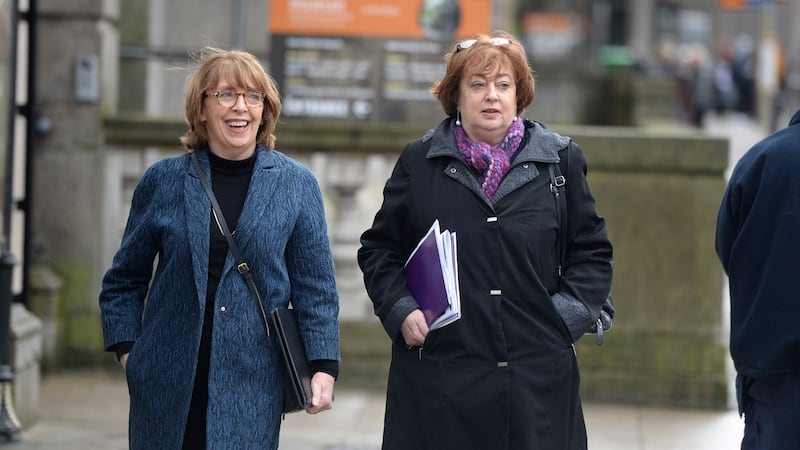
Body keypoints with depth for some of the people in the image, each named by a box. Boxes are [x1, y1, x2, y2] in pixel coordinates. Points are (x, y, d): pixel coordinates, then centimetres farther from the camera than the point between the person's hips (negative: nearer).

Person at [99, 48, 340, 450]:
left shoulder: (296, 185, 4)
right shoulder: (163, 180, 5)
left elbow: (316, 287, 4)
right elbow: (124, 281, 12)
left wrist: (323, 366, -4)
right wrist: (127, 352, 3)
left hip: (252, 385, -1)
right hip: (168, 383, 1)